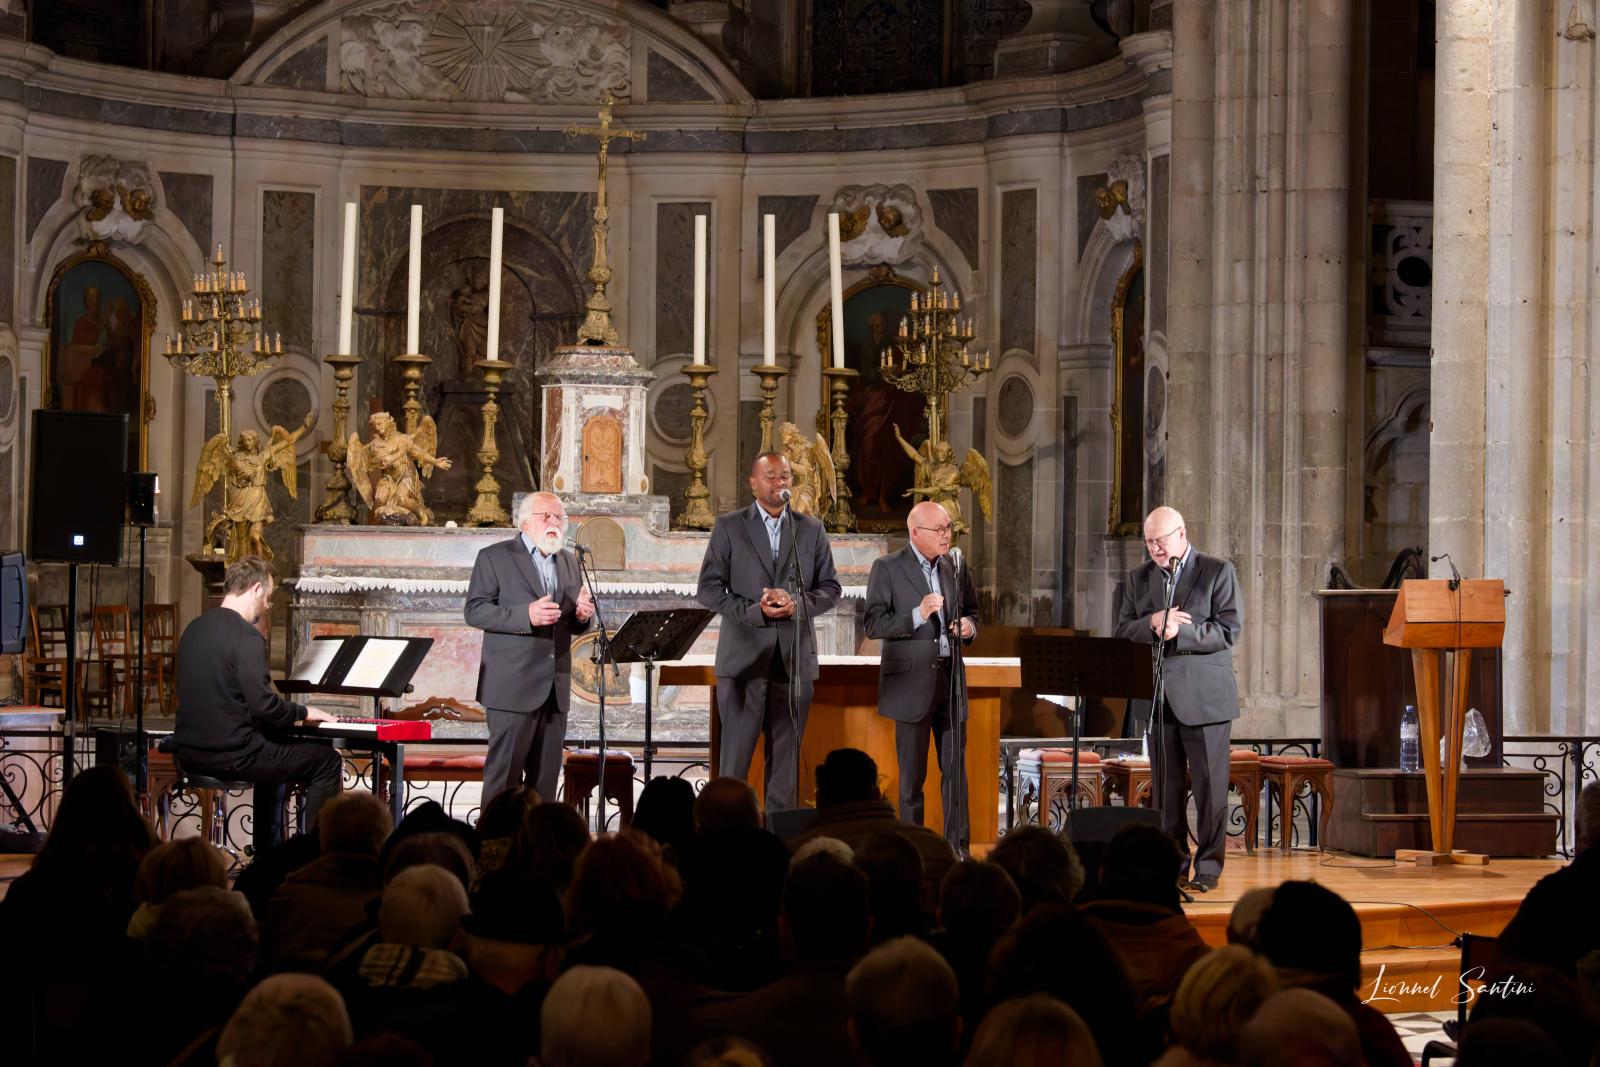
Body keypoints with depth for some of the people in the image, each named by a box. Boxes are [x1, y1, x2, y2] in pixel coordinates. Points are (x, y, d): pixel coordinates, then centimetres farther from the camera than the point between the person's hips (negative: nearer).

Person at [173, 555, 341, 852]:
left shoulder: (195, 629, 11)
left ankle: (267, 853, 37)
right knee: (328, 762, 4)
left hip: (191, 753, 9)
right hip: (230, 755, -9)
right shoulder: (246, 635, -16)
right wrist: (303, 713, -3)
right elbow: (263, 704, -22)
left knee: (274, 750, 35)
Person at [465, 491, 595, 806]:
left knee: (546, 777, 6)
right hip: (513, 685, -6)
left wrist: (583, 615, -3)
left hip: (555, 686, 6)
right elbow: (475, 611, -8)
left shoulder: (570, 563, 17)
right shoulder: (494, 557, 0)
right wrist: (526, 615, -21)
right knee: (504, 772, -6)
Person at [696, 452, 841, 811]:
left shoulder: (812, 530, 11)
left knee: (787, 758, 5)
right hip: (744, 656, -2)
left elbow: (830, 588, 10)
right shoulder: (728, 528, 4)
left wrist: (798, 605, -11)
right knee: (735, 754, -2)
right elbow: (708, 589, 0)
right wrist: (754, 610, -14)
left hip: (794, 657, 2)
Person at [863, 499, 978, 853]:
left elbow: (972, 612, 21)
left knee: (955, 767, 3)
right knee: (913, 771, 3)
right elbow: (874, 625, -10)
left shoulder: (956, 568, 10)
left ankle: (958, 847, 7)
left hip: (950, 678, 4)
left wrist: (969, 626, -3)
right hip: (911, 681, -4)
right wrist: (917, 615, -22)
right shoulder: (887, 569, -4)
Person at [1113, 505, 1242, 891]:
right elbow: (1122, 632, 7)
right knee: (1165, 786, 6)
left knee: (1210, 785, -1)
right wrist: (1153, 622, -13)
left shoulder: (1218, 572, 0)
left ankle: (1208, 865, 5)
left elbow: (1227, 630, -9)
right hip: (1157, 696, 4)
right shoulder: (1138, 578, 13)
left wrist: (1177, 631, -17)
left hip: (1203, 696, -4)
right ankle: (1173, 864, 13)